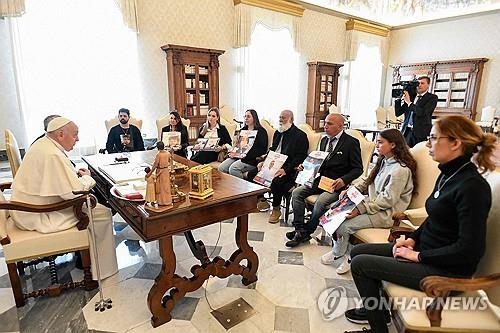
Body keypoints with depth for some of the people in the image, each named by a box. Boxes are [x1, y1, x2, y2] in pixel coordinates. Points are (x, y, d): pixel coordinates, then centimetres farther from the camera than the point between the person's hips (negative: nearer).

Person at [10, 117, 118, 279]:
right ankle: (99, 270, 2)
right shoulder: (52, 155, -26)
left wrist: (76, 173, 5)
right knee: (103, 213, -11)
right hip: (37, 216, -11)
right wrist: (87, 177, -8)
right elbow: (74, 192, -27)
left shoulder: (42, 144, 6)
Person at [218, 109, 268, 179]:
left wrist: (246, 155, -18)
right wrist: (233, 153, 1)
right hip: (237, 156, 7)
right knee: (221, 168, -16)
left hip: (252, 159, -6)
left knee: (233, 169, -30)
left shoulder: (261, 131, 1)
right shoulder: (243, 130, 23)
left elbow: (262, 150, -9)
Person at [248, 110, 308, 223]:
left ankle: (276, 209, -10)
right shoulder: (278, 133, 19)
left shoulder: (300, 135, -6)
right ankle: (262, 201, 10)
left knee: (276, 181, -36)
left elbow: (300, 157, -13)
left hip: (288, 170, -8)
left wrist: (286, 170, -24)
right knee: (252, 174, -7)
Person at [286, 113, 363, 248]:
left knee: (321, 201, -30)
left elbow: (358, 169, -7)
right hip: (320, 179, 7)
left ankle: (306, 232, -7)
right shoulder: (324, 140, 14)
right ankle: (300, 229, -8)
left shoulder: (351, 142, -7)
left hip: (336, 184, -7)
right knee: (296, 192, -11)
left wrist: (344, 180, -24)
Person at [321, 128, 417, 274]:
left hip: (386, 214, -9)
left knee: (344, 225, -18)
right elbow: (368, 182, 17)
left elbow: (388, 200, -21)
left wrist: (361, 209, -24)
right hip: (373, 204, 9)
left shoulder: (401, 170, -19)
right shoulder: (384, 161, 10)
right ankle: (347, 255, -1)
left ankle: (338, 253, 13)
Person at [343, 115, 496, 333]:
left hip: (447, 269, -9)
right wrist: (412, 239, 3)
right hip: (425, 250, 9)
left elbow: (470, 248, -25)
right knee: (358, 251, 8)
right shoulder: (447, 175, 5)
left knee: (360, 264, -12)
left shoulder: (472, 186, -23)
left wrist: (419, 255, -19)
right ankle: (373, 309, 25)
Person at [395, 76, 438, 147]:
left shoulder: (432, 97, 3)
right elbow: (398, 113, 11)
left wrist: (409, 102, -11)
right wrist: (400, 98, 1)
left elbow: (422, 112, -14)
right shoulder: (411, 95, 14)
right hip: (406, 131, 3)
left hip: (421, 133, -3)